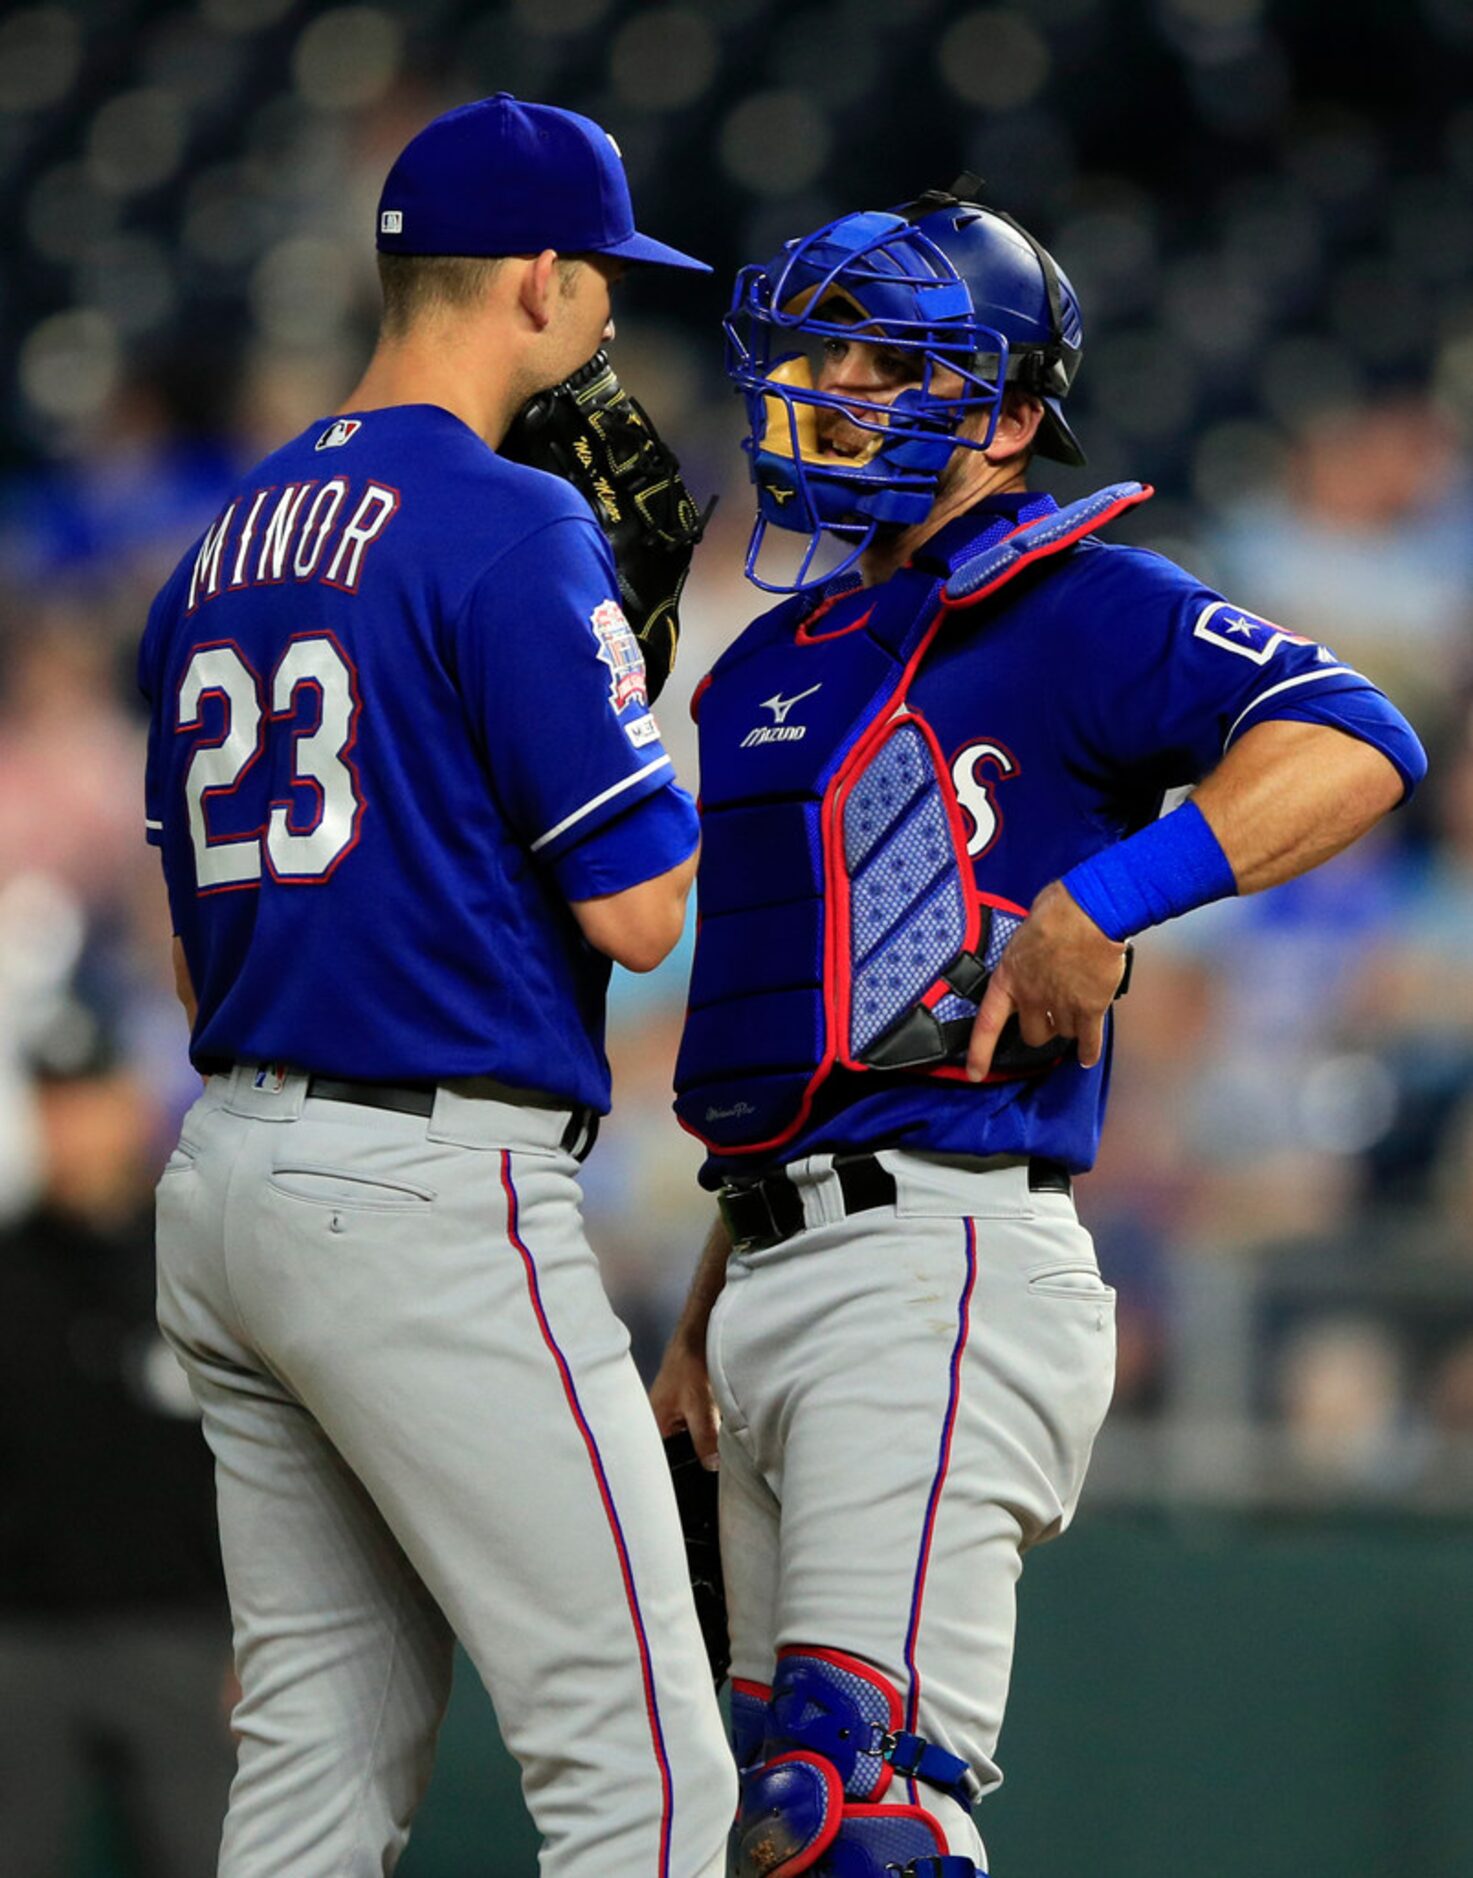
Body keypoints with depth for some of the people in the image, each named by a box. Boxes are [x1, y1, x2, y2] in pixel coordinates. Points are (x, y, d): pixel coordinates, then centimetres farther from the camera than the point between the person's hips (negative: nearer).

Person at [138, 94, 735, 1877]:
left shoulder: (224, 545, 16)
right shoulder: (510, 528, -10)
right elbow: (638, 908, -11)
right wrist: (717, 769, 5)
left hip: (221, 1178, 9)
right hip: (429, 1192, -9)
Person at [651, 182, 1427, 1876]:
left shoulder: (1079, 611, -4)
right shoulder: (784, 659, 21)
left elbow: (1351, 749, -20)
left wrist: (1105, 895, -28)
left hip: (947, 1252, -9)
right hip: (780, 1264, 9)